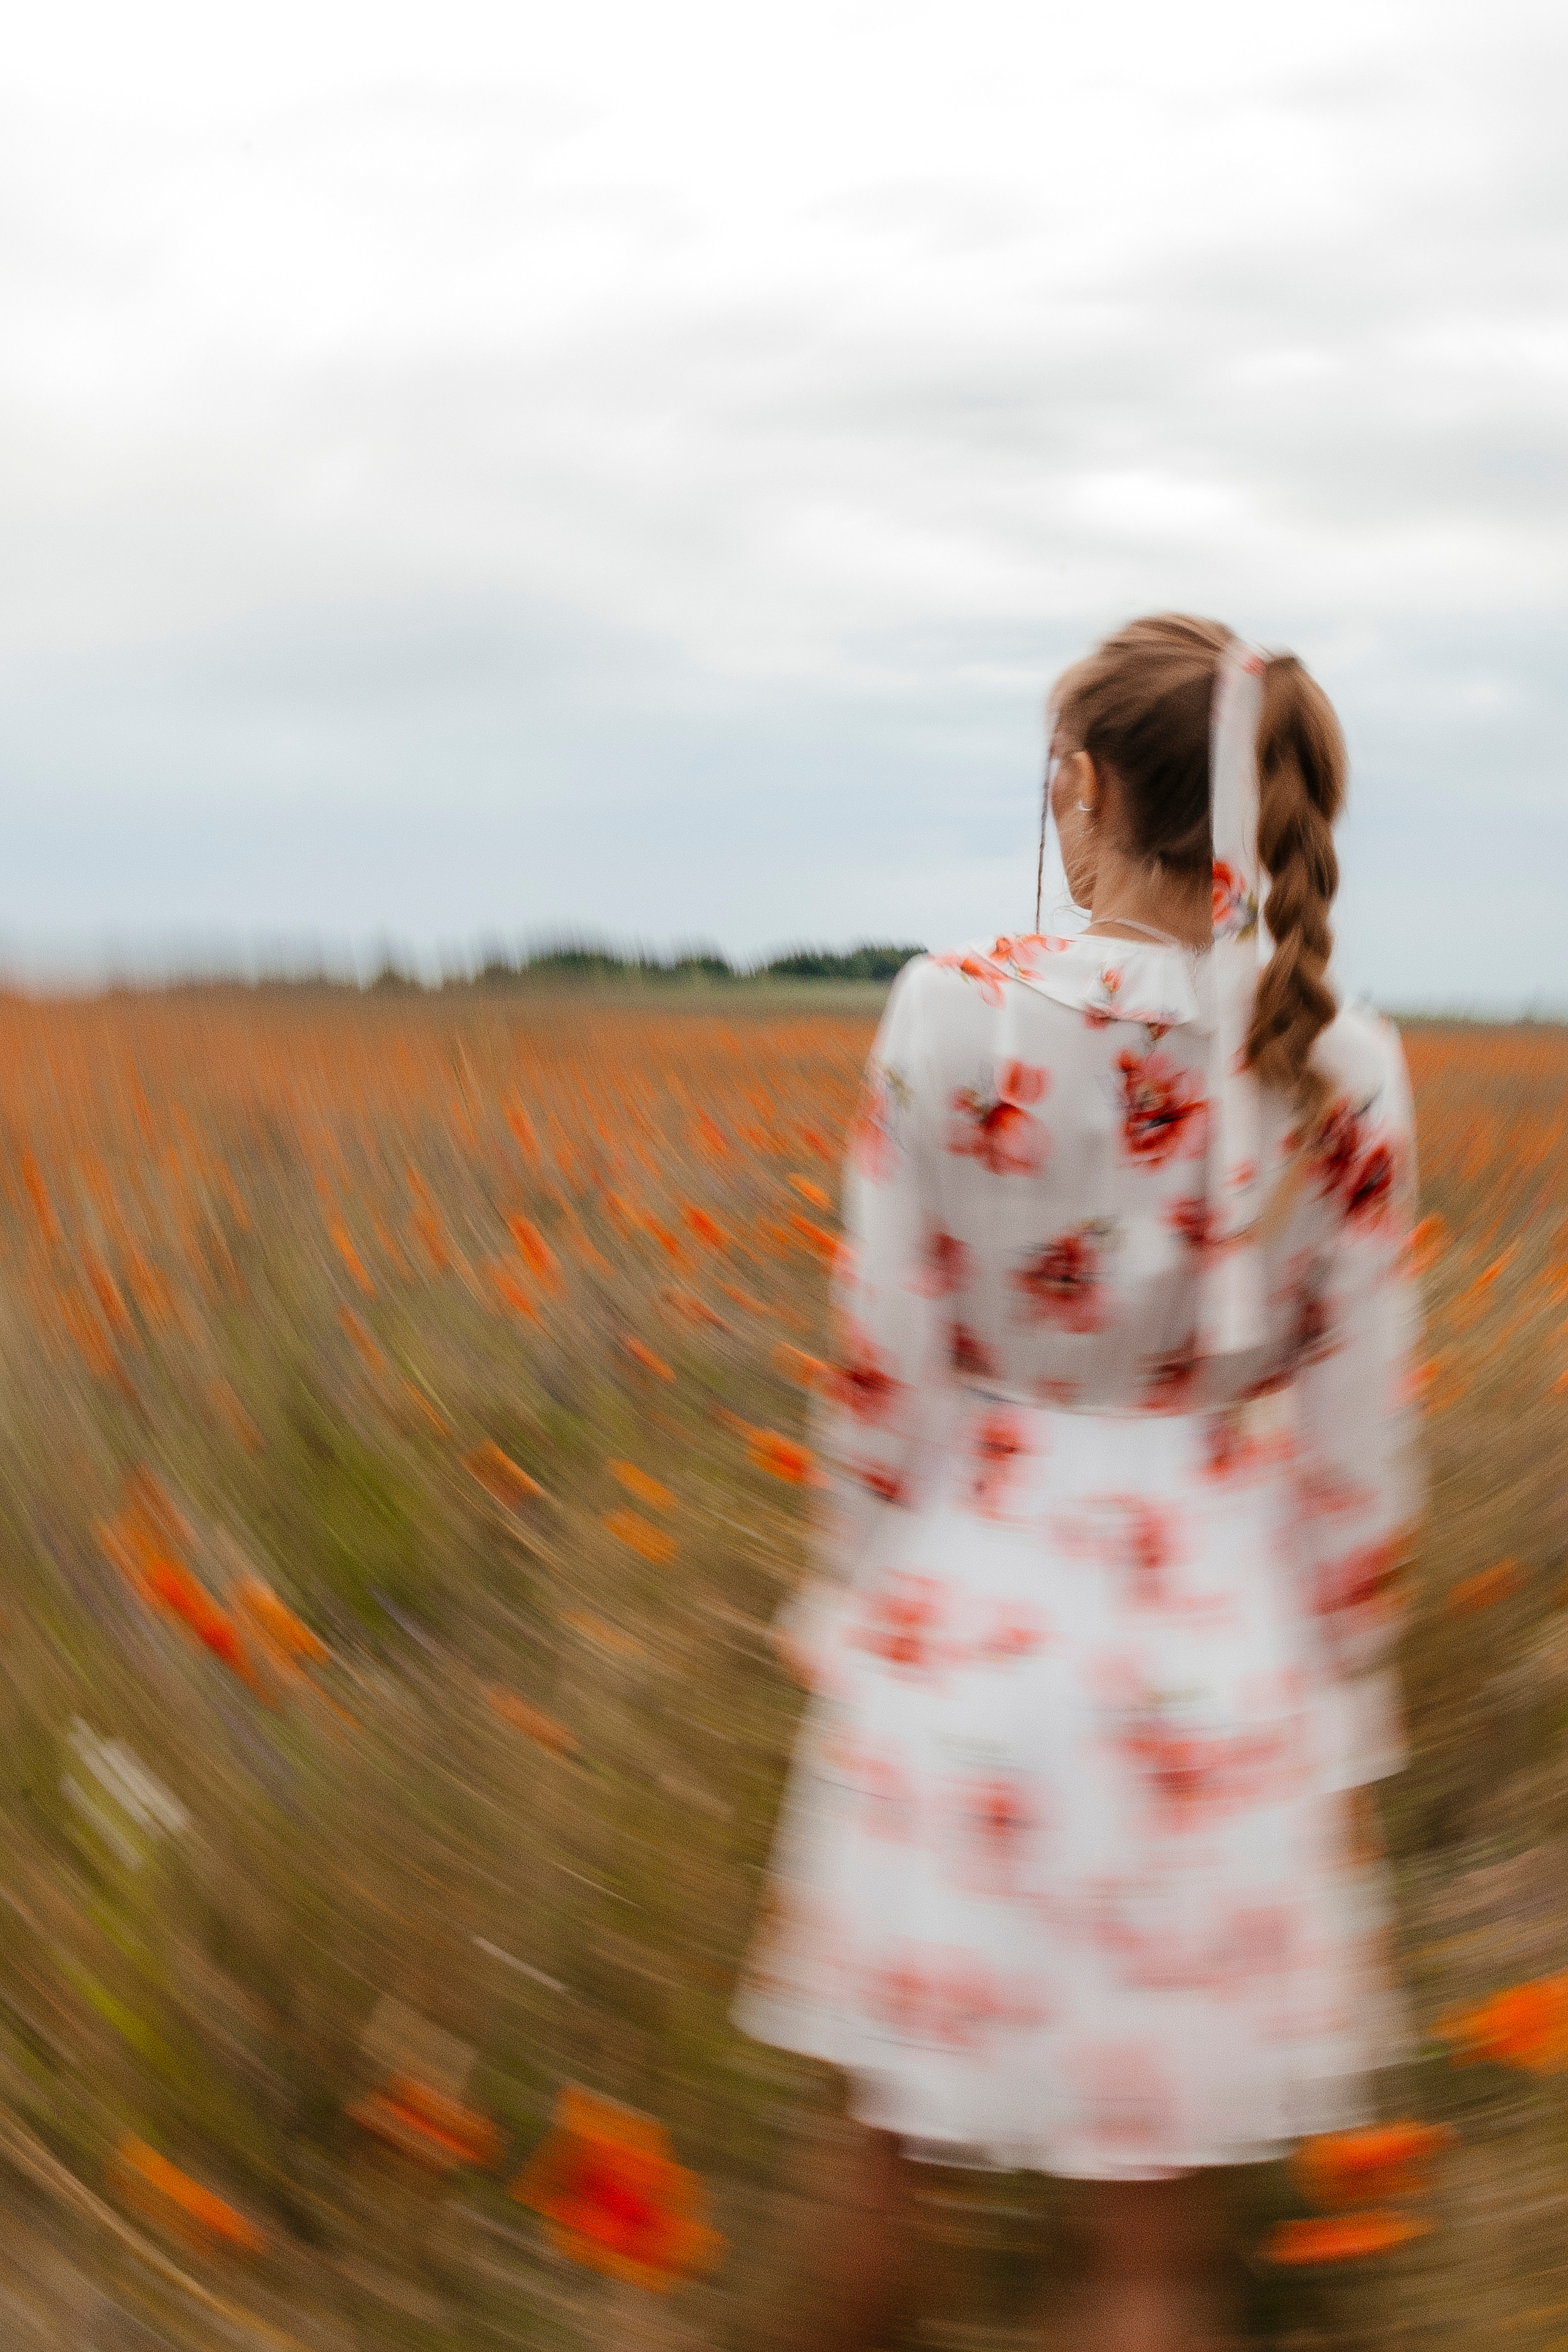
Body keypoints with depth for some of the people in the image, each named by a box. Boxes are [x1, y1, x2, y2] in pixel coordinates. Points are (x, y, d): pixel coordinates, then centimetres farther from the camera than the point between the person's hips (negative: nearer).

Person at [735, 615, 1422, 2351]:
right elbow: (1360, 1425, -1)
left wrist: (861, 1596, 7)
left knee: (900, 2098, 23)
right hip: (1219, 1645, 1)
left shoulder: (952, 1012, -12)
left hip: (975, 1605, -1)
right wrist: (1337, 1685, 11)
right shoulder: (1346, 1067, -6)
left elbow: (883, 1360, -7)